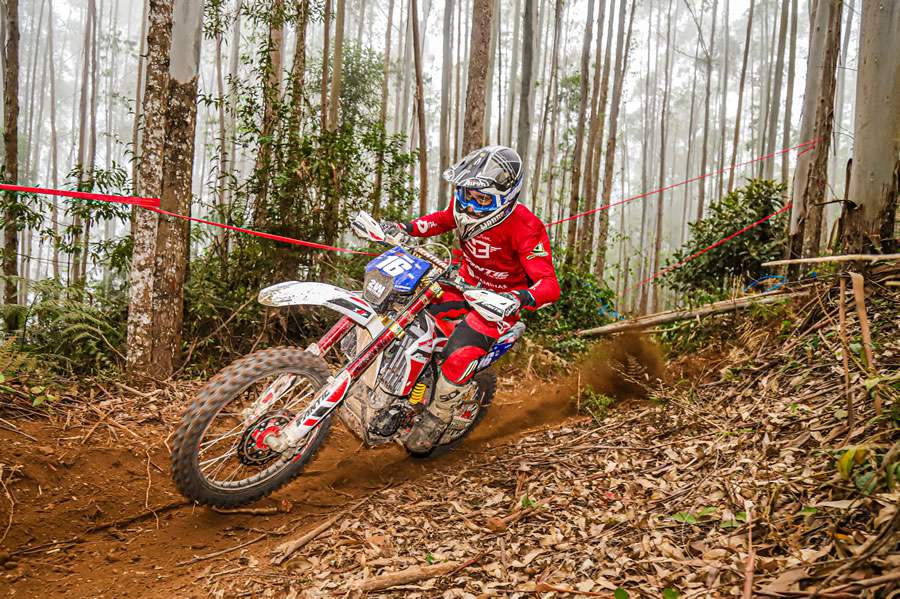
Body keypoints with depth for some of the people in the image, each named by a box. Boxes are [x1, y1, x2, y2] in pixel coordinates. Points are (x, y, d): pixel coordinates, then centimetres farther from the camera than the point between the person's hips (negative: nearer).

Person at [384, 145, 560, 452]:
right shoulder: (466, 205, -11)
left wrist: (521, 297, -55)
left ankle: (437, 417, 2)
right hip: (465, 284, 7)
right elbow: (443, 219, 14)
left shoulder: (525, 228, -30)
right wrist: (406, 227, -4)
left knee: (459, 357, -24)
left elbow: (550, 285, -33)